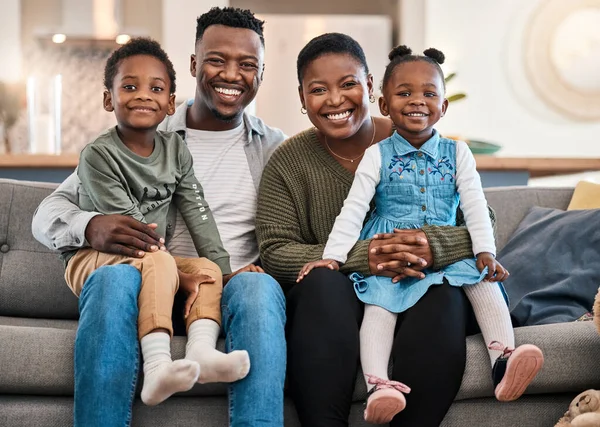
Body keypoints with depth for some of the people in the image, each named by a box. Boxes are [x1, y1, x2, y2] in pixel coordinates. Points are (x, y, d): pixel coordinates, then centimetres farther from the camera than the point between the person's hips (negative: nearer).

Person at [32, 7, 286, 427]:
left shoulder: (275, 149, 16)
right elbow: (48, 214, 7)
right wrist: (91, 226, -19)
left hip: (232, 287, 0)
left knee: (259, 287, -35)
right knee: (114, 278, -34)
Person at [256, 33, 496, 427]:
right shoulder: (288, 163, 2)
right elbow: (275, 254, -8)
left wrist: (434, 247, -25)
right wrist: (362, 258, -23)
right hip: (333, 301, 0)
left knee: (441, 293, -32)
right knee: (323, 281, -33)